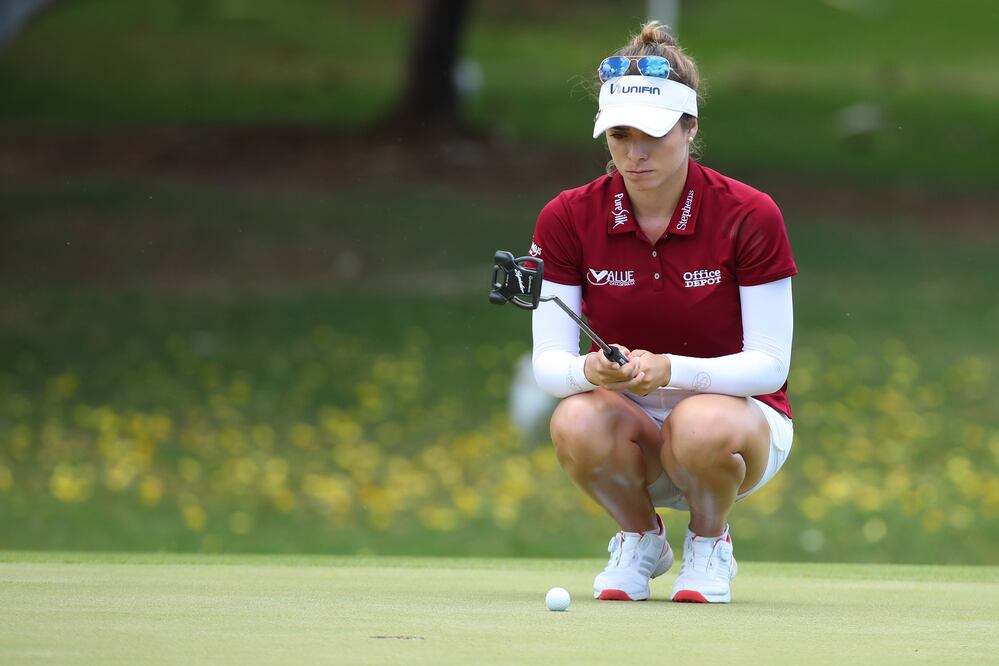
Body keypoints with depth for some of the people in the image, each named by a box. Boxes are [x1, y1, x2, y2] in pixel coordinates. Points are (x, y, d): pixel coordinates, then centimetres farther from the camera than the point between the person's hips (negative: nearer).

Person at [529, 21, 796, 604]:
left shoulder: (751, 216, -15)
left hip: (739, 413, -2)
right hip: (631, 432, 2)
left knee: (704, 424, -38)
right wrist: (591, 370, -34)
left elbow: (770, 363, -15)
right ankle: (641, 538, 0)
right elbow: (548, 360, -10)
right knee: (577, 421, -34)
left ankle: (710, 540, -2)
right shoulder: (568, 219, -8)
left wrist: (671, 370, -33)